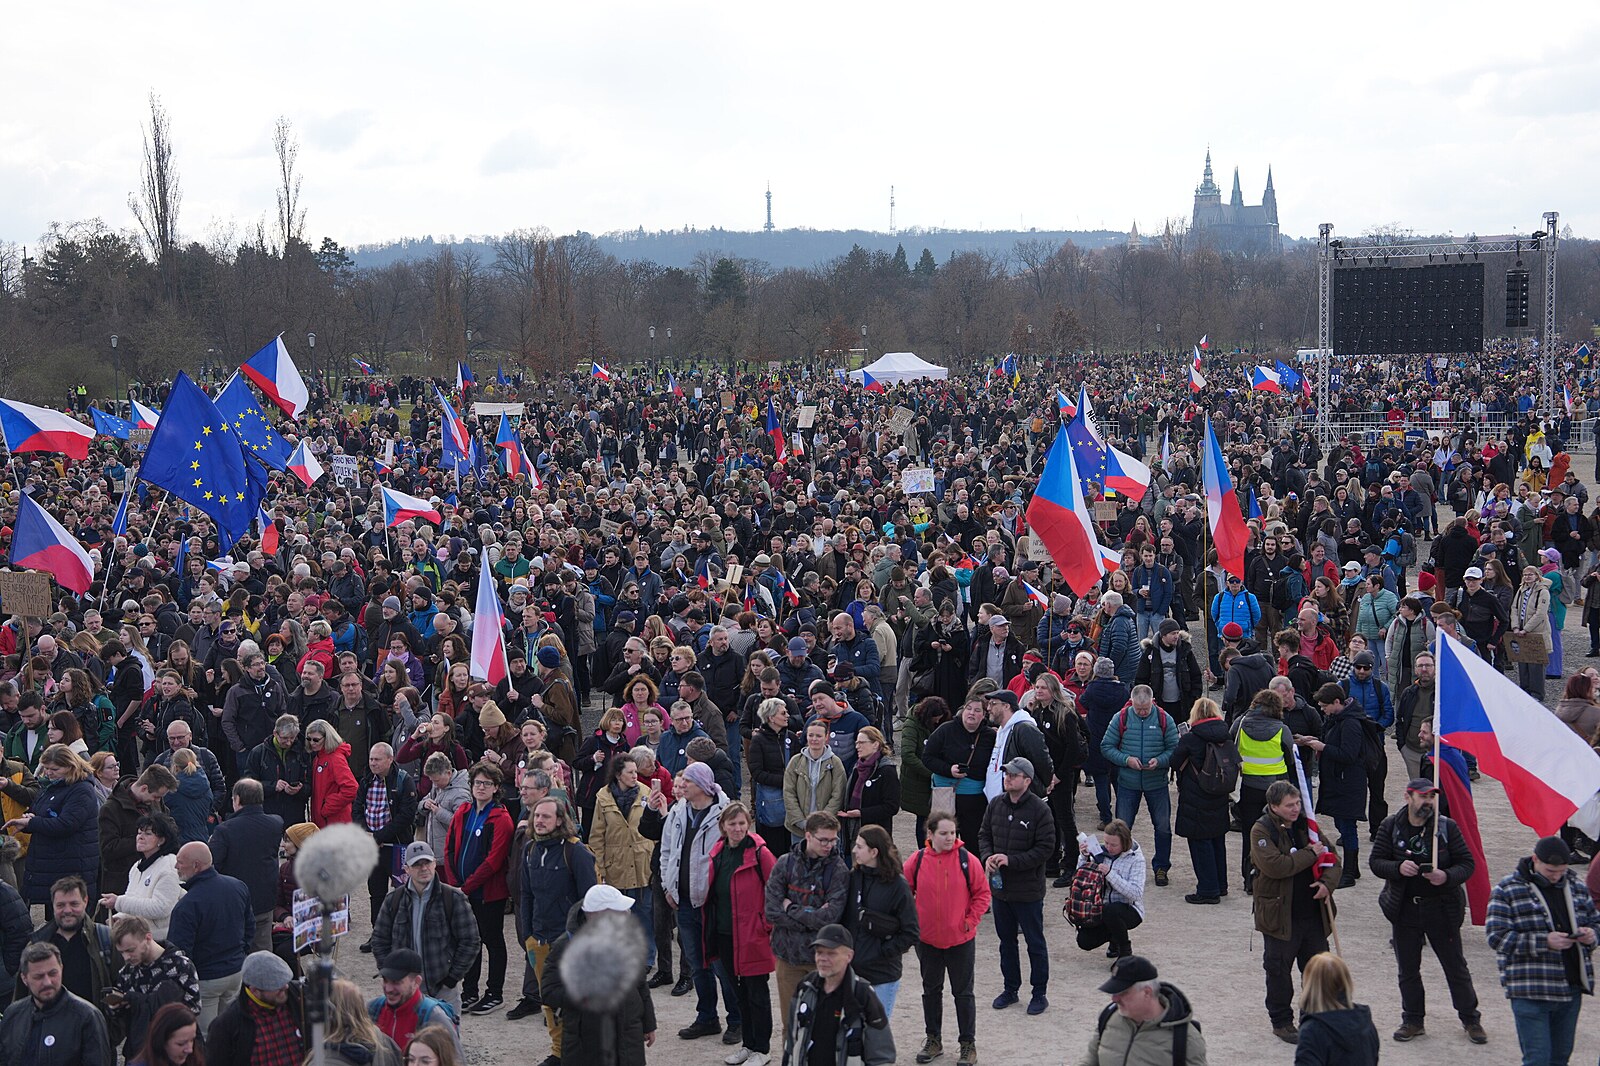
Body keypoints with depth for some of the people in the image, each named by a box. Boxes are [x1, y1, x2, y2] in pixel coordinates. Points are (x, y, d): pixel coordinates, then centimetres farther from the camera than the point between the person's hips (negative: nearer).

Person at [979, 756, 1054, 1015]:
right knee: (1006, 940, 17)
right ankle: (1010, 988, 31)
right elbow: (984, 835, 12)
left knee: (1035, 943, 6)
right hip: (1000, 886, 6)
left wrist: (1012, 860, -21)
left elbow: (1045, 848, -15)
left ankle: (1040, 993, 18)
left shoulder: (1039, 809, -14)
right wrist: (987, 857, -8)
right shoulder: (996, 804, 2)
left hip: (1028, 890, -5)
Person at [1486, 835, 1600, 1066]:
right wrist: (1544, 942, -21)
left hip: (1572, 987, 6)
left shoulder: (1576, 887, 11)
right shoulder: (1508, 891, -7)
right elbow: (1497, 937, -12)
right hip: (1531, 992, -6)